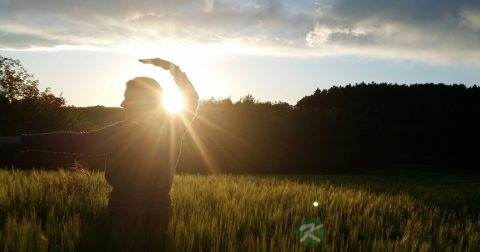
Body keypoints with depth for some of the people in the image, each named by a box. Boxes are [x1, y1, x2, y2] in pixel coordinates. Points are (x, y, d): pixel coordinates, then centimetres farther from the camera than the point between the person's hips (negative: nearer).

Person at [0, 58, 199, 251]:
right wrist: (172, 68, 17)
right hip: (160, 211, 5)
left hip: (128, 215, -5)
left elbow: (73, 141, -19)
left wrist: (20, 140, -16)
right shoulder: (173, 127, -4)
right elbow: (192, 98, 14)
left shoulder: (121, 134, -17)